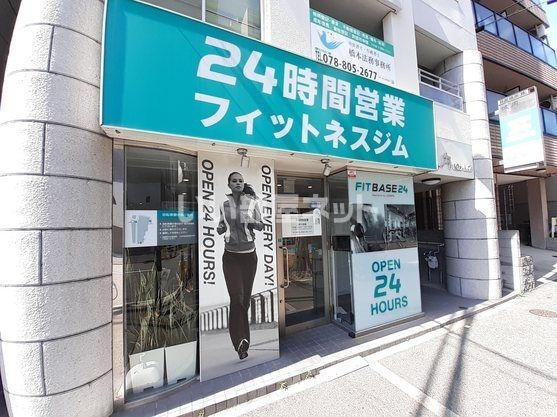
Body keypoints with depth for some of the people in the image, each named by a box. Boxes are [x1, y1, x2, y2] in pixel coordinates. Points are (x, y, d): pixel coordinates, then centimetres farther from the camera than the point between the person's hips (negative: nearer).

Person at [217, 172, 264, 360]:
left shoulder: (252, 202, -2)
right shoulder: (224, 205, 1)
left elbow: (261, 226, 3)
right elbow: (222, 226, 14)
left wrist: (252, 221, -17)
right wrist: (220, 228, -8)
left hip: (249, 255, 1)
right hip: (230, 256, 0)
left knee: (246, 297, 11)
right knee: (236, 297, -9)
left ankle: (241, 338, 34)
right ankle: (241, 340, 6)